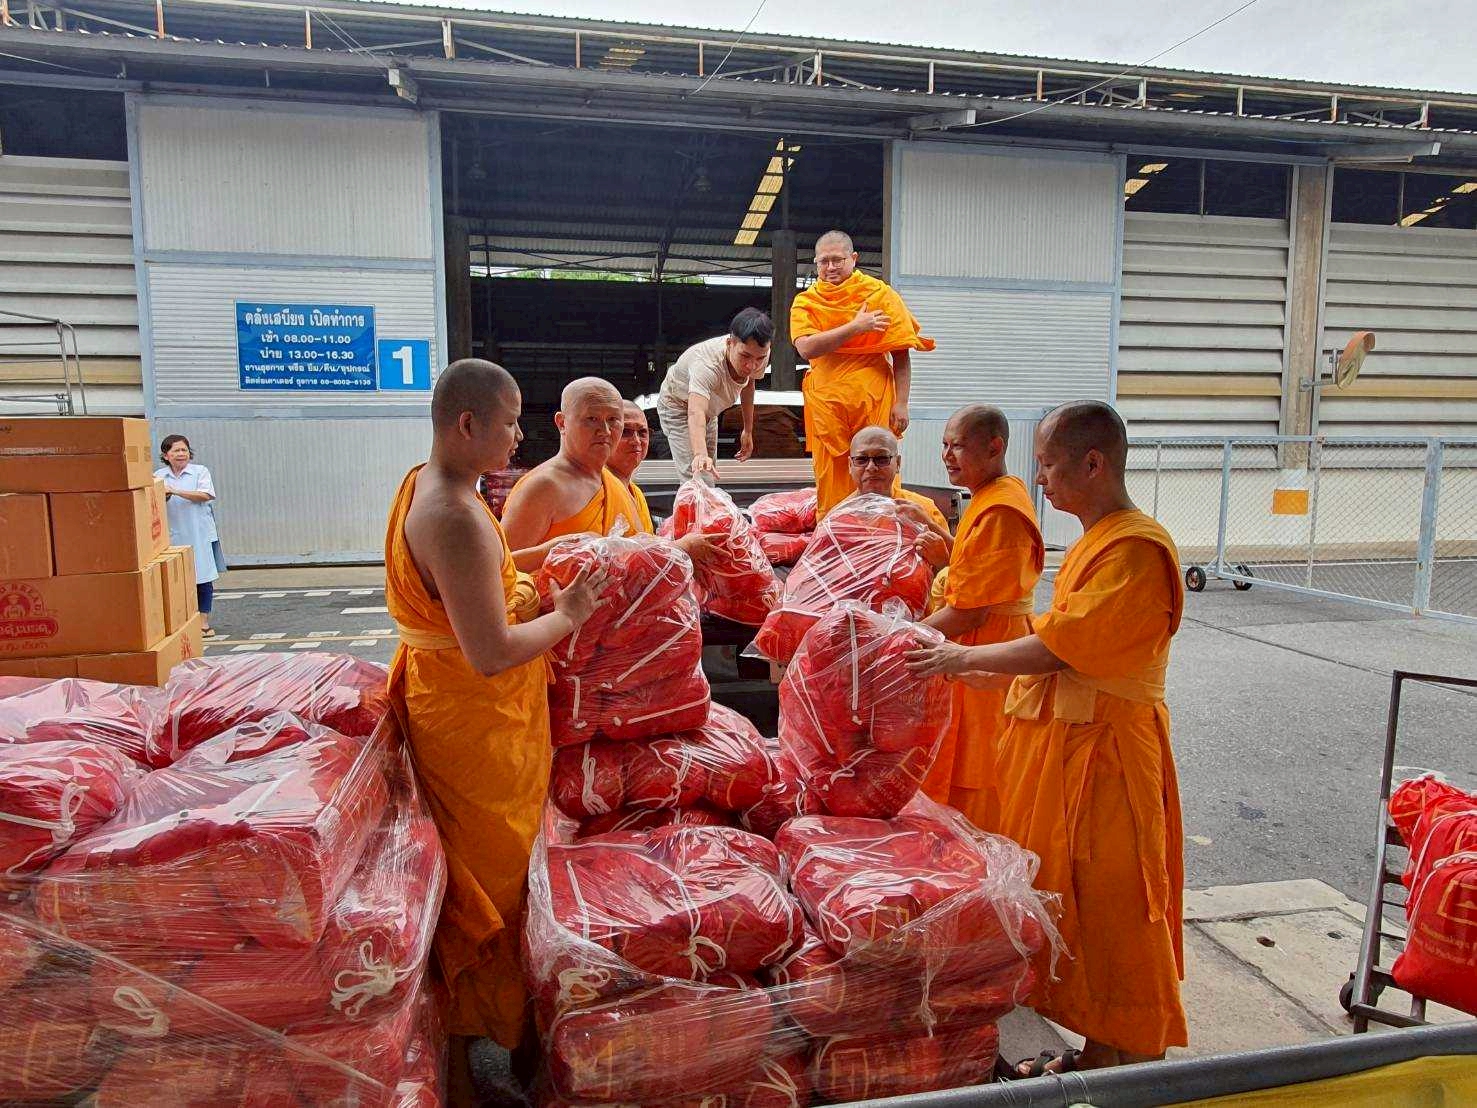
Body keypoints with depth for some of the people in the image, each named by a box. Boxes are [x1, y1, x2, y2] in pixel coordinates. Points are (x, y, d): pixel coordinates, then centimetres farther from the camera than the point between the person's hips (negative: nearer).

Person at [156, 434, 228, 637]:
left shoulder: (200, 471, 2)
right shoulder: (158, 476, 8)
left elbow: (205, 495, -12)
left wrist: (176, 491, -17)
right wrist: (163, 498, -14)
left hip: (200, 535, -1)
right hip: (173, 536, 2)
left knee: (203, 578, 1)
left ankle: (203, 621, 8)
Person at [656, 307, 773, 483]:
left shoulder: (759, 356, -22)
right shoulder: (707, 365, -45)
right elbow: (696, 413, -60)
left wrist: (748, 430, 6)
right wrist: (700, 454, -77)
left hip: (710, 410, 7)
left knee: (710, 473, 19)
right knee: (699, 482, -21)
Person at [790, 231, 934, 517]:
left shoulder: (879, 294, 4)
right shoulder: (804, 303, 9)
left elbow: (901, 355, 0)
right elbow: (806, 348, -10)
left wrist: (901, 404, -8)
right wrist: (855, 327, -14)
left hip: (874, 402, -1)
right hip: (826, 405, 2)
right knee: (830, 484, 4)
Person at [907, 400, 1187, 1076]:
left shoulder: (1136, 549, -17)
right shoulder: (1094, 542, 15)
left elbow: (1061, 646, -22)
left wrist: (966, 657, -13)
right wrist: (986, 673, 13)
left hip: (1101, 754, -10)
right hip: (1059, 742, 10)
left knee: (1108, 909, 1)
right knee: (1071, 896, 16)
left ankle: (1129, 1069, 18)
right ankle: (1095, 1052, 31)